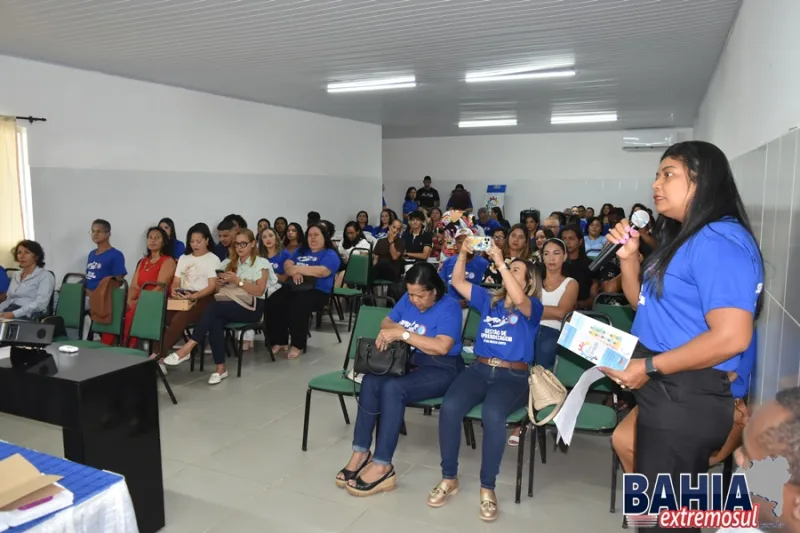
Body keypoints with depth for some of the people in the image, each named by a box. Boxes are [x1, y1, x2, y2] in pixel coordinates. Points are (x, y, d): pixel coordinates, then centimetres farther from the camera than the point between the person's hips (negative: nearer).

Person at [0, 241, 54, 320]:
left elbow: (40, 303, -14)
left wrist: (14, 314, -24)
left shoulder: (46, 276, -2)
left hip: (30, 316, -7)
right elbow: (8, 300, 23)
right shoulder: (16, 275, 23)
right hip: (11, 313, 7)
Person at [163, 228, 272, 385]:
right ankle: (220, 368, -27)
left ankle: (187, 348, -32)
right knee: (215, 322, -31)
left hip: (252, 307, -5)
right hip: (231, 306, 5)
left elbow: (259, 291, -10)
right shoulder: (229, 263, 18)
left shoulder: (262, 263, 2)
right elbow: (219, 290, 15)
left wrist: (238, 281, -18)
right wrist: (219, 283, -7)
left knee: (215, 306, -31)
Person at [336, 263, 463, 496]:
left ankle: (382, 467, -25)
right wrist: (390, 329, -6)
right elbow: (387, 322, 19)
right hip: (407, 361, 6)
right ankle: (361, 453, -16)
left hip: (440, 370, -6)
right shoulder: (408, 299, 6)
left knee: (392, 388, -32)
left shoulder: (449, 307, -15)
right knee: (371, 381, -24)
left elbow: (442, 347, -28)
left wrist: (402, 333, -27)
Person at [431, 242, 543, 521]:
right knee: (449, 407, -26)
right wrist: (463, 253, 2)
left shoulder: (532, 308, 4)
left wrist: (500, 262, -20)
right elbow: (458, 282, 16)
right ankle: (449, 477, -8)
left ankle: (487, 487, -16)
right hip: (479, 369, 4)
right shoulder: (489, 300, 19)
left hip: (513, 376, -4)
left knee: (492, 414, -35)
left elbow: (518, 299, -20)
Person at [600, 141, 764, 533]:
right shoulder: (685, 239, 13)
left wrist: (649, 367, -21)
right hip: (665, 394, 10)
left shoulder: (719, 241, -20)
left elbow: (731, 337, -28)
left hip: (687, 400, -10)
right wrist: (629, 257, 2)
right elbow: (643, 302, 18)